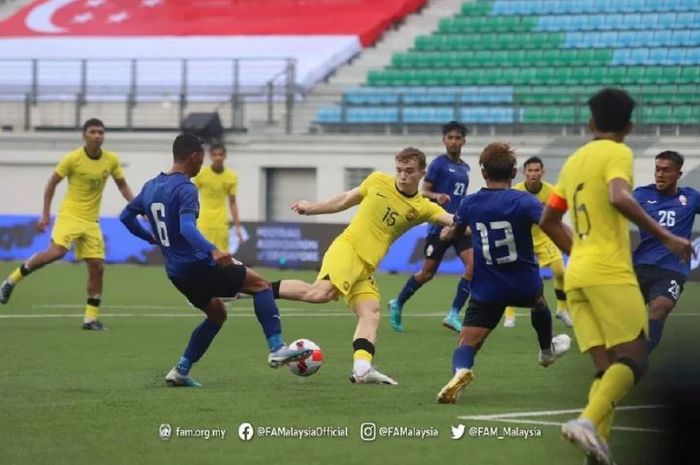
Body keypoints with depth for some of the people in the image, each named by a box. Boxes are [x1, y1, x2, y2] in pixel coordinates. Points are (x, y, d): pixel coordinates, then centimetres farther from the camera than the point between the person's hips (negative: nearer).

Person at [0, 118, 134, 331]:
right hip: (70, 215, -5)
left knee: (97, 266, -2)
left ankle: (91, 317, 6)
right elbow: (51, 184, -1)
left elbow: (122, 186, 14)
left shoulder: (111, 160, 1)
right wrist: (45, 215, -3)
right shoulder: (73, 159, -10)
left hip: (91, 221, 5)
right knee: (56, 251, -27)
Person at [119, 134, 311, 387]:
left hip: (176, 272, 9)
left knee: (216, 314, 24)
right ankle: (276, 349, -11)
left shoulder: (150, 187, 11)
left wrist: (151, 237, 33)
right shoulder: (185, 189, -16)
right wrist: (212, 251, -43)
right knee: (260, 284, 0)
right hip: (197, 265, -9)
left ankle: (181, 371, 14)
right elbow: (187, 228, -31)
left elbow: (126, 217, 21)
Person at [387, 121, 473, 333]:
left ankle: (453, 315, -11)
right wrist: (436, 196, -26)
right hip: (439, 225, -5)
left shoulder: (465, 168, 14)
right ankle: (397, 304, 25)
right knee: (427, 272, 1)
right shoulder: (439, 164, -5)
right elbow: (423, 191, -7)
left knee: (473, 264, -15)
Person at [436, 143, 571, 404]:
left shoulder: (469, 204, -2)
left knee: (467, 344, -7)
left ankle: (460, 371, -42)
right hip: (525, 285, 0)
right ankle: (547, 350, 61)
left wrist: (448, 233, 44)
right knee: (539, 303, 37)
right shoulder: (523, 201, -14)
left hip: (487, 291, 0)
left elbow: (456, 230, 20)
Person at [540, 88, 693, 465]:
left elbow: (548, 221, 27)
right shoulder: (617, 153, -2)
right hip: (610, 273, -7)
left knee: (609, 369, 6)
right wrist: (664, 236, -20)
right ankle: (589, 422, -31)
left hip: (576, 277, 7)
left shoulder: (573, 161, 20)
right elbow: (619, 197, -22)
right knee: (633, 361, -8)